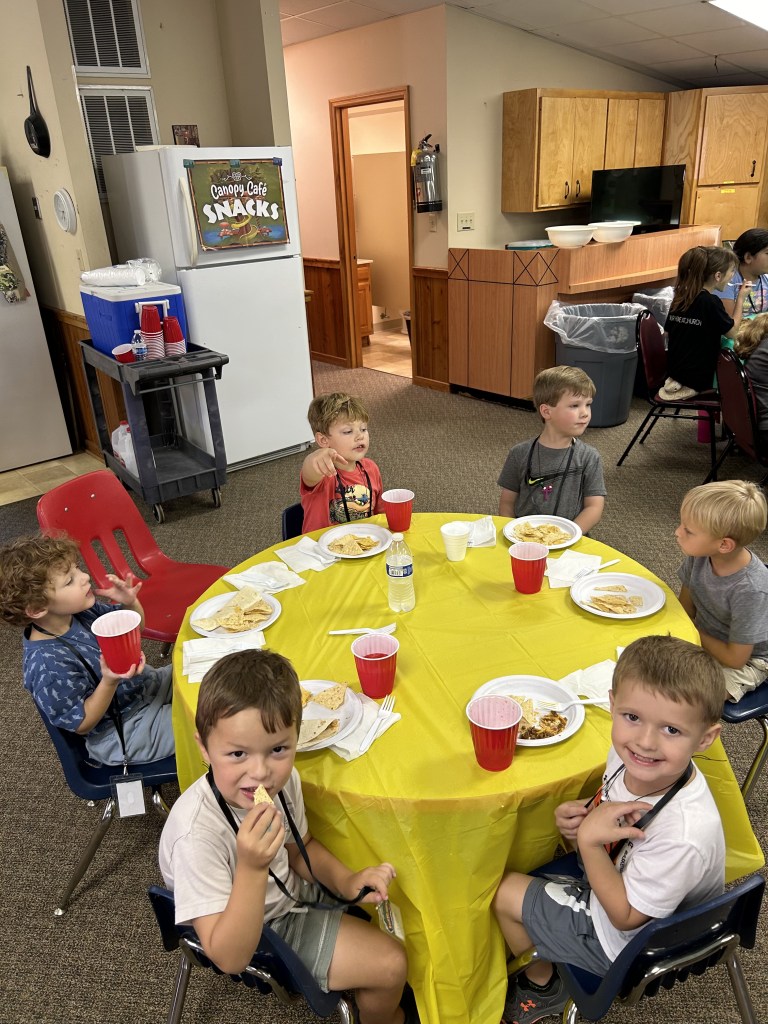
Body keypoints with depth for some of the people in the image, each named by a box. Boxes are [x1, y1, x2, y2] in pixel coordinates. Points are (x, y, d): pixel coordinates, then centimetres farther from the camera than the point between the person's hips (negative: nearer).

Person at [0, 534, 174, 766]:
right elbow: (81, 725, -20)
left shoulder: (80, 611, -11)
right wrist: (110, 682, -36)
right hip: (124, 733, -7)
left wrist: (130, 603, -17)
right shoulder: (49, 665, -32)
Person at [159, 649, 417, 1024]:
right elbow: (230, 958, -32)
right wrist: (251, 868, -46)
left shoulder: (282, 780, -18)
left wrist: (345, 880, -15)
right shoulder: (196, 833, -38)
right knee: (389, 964, -6)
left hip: (289, 892, 6)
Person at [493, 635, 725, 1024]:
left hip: (629, 943, -6)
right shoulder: (628, 752, -22)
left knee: (504, 893, 3)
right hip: (612, 879, 7)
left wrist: (589, 840, -34)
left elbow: (626, 916, -27)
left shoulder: (684, 834, -42)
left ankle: (542, 989, 34)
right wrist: (579, 817, -18)